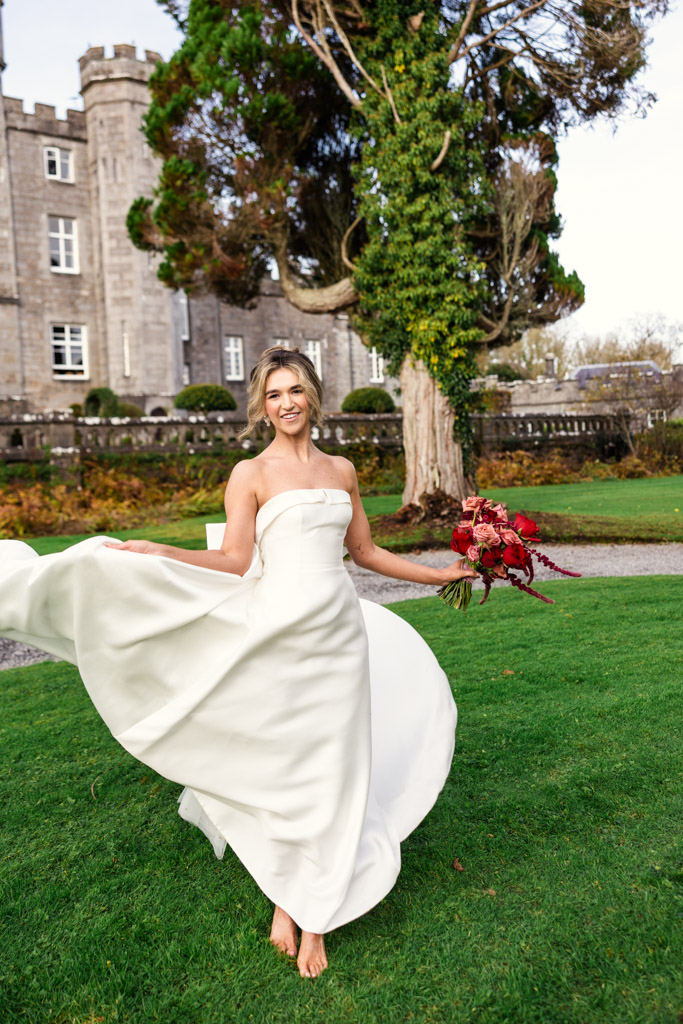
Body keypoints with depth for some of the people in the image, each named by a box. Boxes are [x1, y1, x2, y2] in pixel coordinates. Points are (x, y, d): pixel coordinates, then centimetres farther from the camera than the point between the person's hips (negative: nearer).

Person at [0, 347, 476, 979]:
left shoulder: (342, 470, 12)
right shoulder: (251, 474, 0)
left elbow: (365, 552, 18)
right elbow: (234, 563, -8)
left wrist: (439, 574, 23)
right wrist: (154, 552, -20)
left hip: (337, 630, 4)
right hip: (275, 629, -4)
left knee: (329, 768, 9)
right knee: (279, 760, 3)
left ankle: (312, 915, 25)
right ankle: (286, 900, 25)